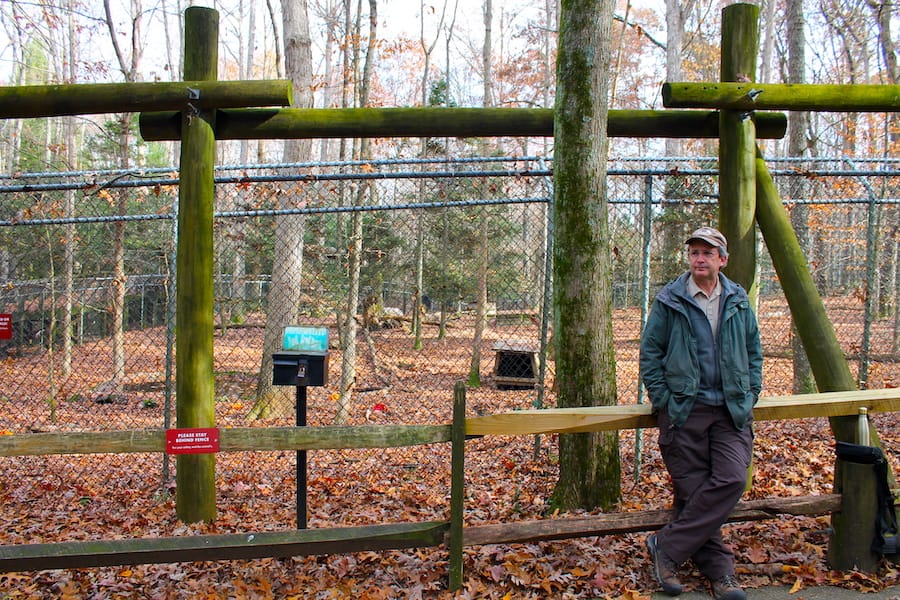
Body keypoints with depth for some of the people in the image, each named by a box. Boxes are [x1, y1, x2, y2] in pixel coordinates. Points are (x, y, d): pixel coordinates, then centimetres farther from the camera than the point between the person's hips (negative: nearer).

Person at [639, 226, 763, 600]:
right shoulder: (669, 302, 0)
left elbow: (753, 352, 18)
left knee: (731, 480, -12)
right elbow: (650, 353, 1)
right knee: (691, 491, -1)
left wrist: (750, 396, 9)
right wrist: (663, 401, -5)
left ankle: (666, 546, -3)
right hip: (684, 410, -3)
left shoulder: (739, 302, 10)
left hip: (731, 411, 3)